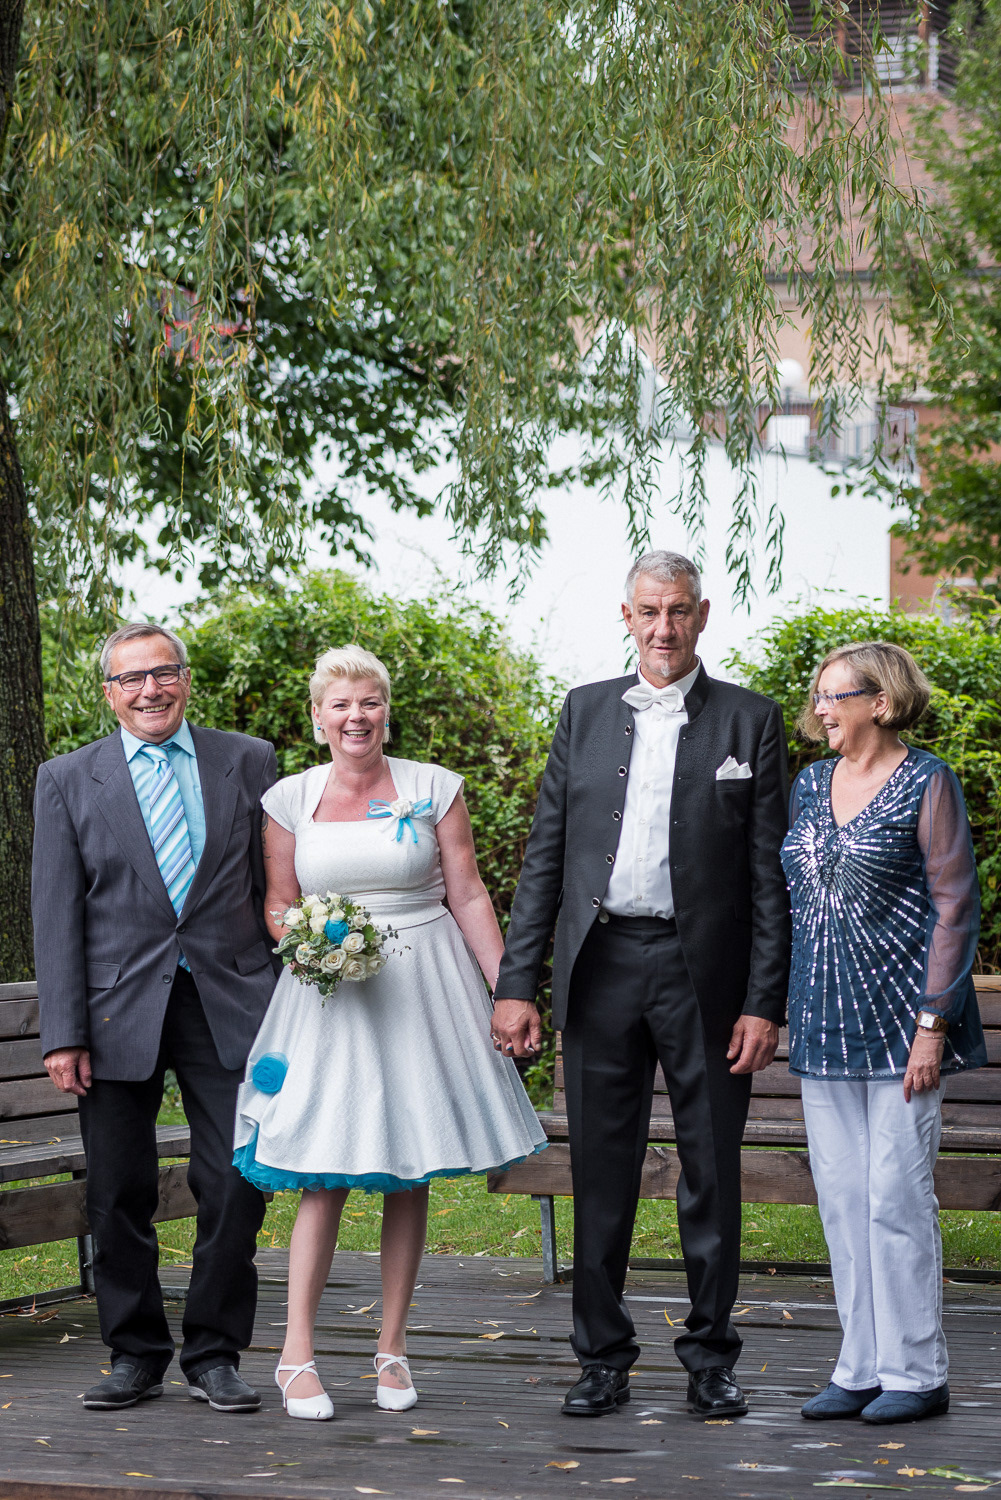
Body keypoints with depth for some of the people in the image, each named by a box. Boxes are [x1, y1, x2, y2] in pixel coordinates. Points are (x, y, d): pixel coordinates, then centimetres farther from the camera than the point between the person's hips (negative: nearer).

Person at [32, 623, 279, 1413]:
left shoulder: (249, 762, 8)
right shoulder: (67, 780, 6)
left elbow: (277, 886, 11)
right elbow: (57, 914, 3)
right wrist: (64, 1033, -5)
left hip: (228, 1001, 0)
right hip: (120, 1012, 0)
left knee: (237, 1185, -2)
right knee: (119, 1195, 4)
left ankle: (215, 1355, 11)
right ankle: (136, 1355, 18)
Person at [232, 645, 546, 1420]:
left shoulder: (433, 789, 4)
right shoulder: (290, 798, 6)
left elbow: (469, 896, 4)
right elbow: (278, 905, 11)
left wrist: (507, 990, -3)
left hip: (421, 989, 1)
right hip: (329, 994, 0)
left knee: (410, 1174, 4)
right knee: (326, 1174, -8)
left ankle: (393, 1348, 13)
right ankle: (297, 1354, -4)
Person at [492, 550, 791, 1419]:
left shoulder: (750, 721, 2)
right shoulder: (585, 712, 9)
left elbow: (769, 875, 0)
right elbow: (545, 855, 8)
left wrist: (764, 1003, -7)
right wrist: (517, 982, 2)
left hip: (703, 973, -2)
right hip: (603, 968, 2)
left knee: (712, 1174, 5)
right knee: (601, 1172, 6)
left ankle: (712, 1357, 17)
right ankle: (603, 1359, 16)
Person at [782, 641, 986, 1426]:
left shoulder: (926, 784, -6)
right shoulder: (811, 784, 12)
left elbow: (954, 908, -8)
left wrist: (932, 1023, -14)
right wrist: (784, 1009, 13)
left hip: (898, 1016, -6)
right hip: (825, 1021, 6)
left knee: (897, 1195, -5)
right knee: (841, 1198, 8)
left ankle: (916, 1373, 5)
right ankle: (863, 1368, 16)